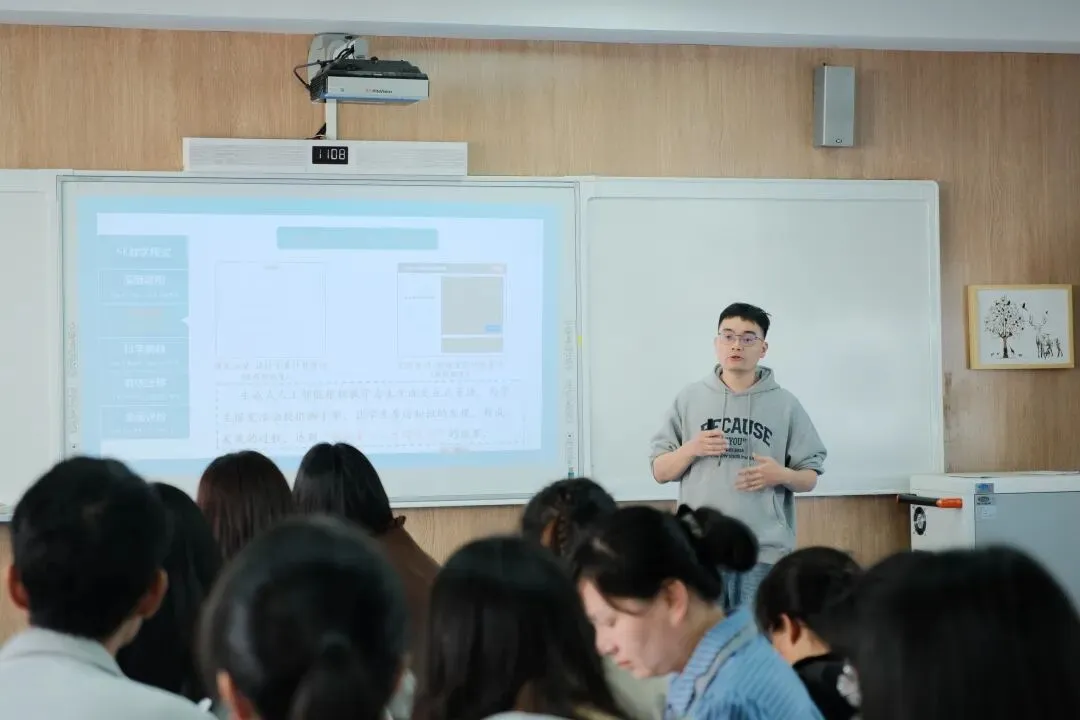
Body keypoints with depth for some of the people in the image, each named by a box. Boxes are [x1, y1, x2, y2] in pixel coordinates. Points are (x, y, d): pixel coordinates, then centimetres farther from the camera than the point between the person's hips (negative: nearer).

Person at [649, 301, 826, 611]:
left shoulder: (785, 404, 5)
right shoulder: (689, 399, 6)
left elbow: (810, 477, 9)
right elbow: (660, 472, 9)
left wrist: (782, 475, -12)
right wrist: (691, 449, -10)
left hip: (765, 552, 0)